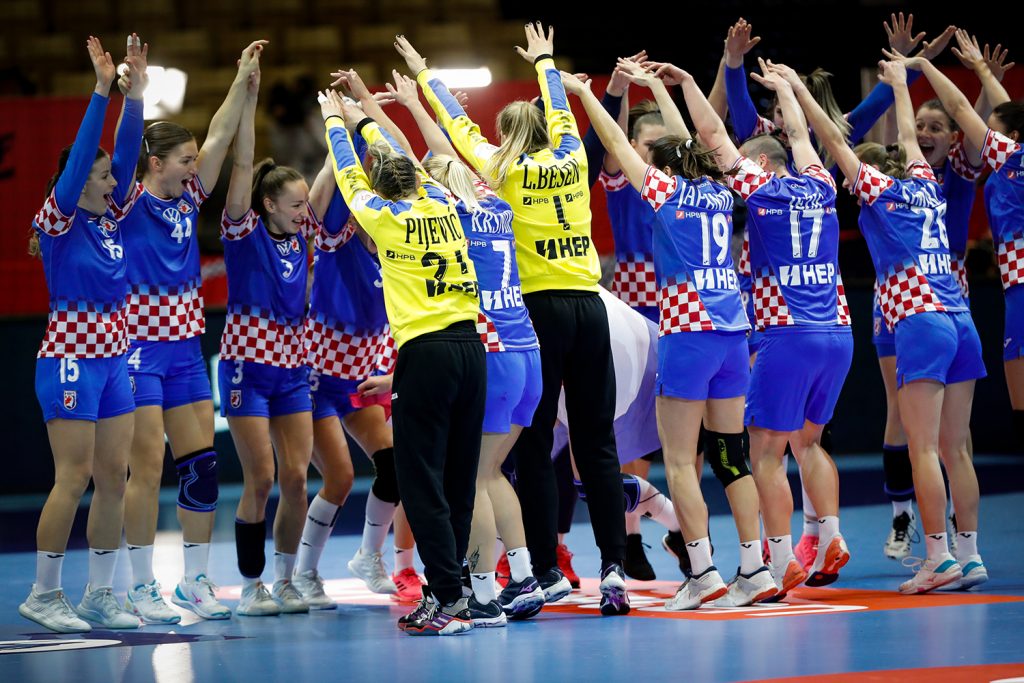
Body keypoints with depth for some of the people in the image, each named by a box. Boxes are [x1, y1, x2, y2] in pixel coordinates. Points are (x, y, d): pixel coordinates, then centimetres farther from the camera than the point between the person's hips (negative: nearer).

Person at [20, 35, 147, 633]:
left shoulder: (111, 218, 10)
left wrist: (136, 92, -3)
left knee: (115, 477, 6)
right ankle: (44, 595, 0)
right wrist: (103, 90, -20)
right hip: (71, 359, -7)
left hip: (113, 359, 7)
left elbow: (127, 153, 5)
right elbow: (80, 154, -17)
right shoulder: (60, 220, -7)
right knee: (74, 479, -7)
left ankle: (100, 594, 12)